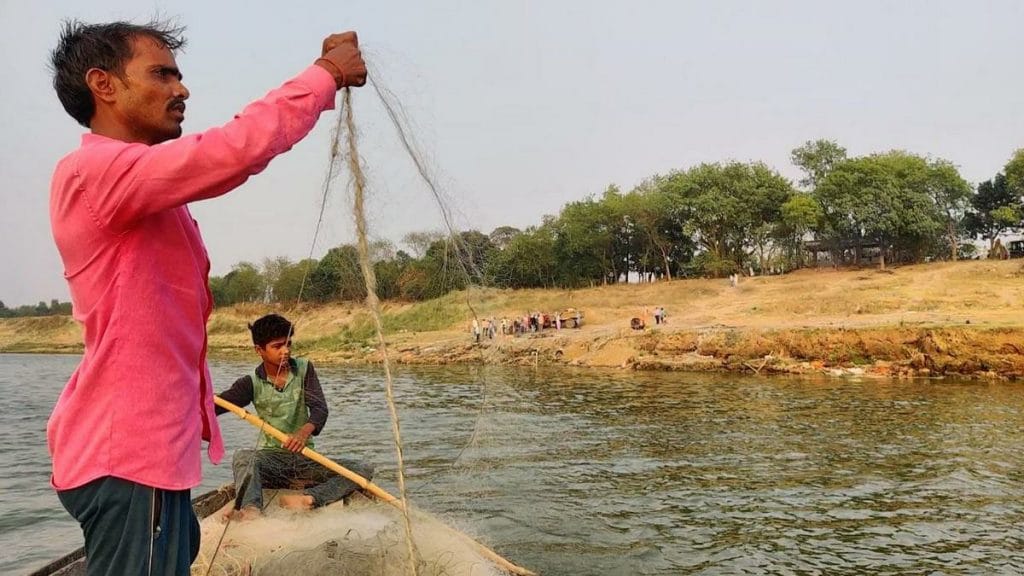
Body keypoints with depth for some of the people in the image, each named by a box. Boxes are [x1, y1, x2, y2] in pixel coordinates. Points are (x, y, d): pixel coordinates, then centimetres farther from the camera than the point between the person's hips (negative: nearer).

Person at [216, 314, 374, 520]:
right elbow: (217, 405, -14)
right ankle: (251, 510, -58)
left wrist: (306, 431, -33)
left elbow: (320, 408, -11)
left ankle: (308, 498, -41)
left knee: (364, 470, -20)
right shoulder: (253, 383, 0)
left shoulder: (304, 369, 3)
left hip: (305, 459, 2)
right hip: (271, 459, -2)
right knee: (243, 457, -35)